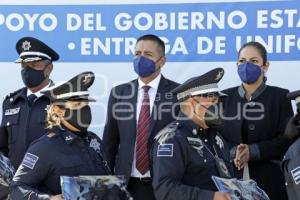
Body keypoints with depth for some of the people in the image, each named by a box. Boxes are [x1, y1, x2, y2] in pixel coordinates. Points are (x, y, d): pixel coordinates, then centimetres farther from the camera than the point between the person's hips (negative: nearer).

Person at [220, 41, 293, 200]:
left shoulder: (280, 96, 2)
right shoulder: (225, 97, 9)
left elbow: (287, 140, -5)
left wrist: (252, 151, -17)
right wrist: (233, 152, -16)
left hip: (269, 180, -2)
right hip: (231, 178, 2)